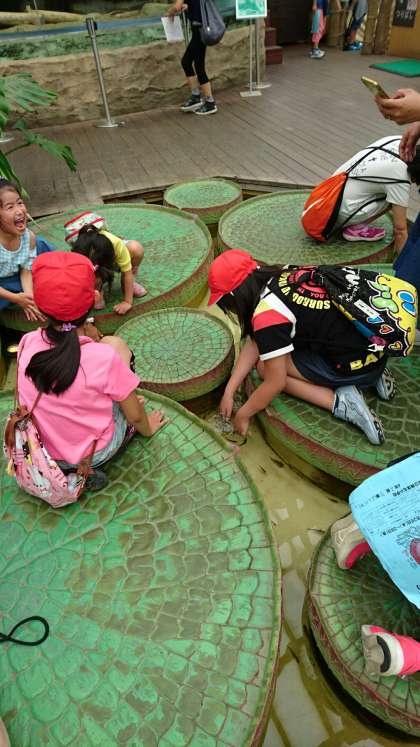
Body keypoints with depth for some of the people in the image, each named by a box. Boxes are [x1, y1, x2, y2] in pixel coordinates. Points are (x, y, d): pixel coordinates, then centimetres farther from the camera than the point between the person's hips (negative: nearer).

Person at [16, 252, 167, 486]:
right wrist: (148, 428, 8)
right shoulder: (105, 356, -28)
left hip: (41, 450, 4)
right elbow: (135, 416, -12)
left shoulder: (27, 343, -17)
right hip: (94, 453, -3)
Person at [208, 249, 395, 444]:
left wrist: (243, 415, 4)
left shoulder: (267, 315, -21)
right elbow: (254, 342, 9)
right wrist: (229, 392, 10)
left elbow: (275, 382, -12)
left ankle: (341, 403, -5)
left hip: (357, 364, -8)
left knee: (265, 367, 3)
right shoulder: (279, 277, 4)